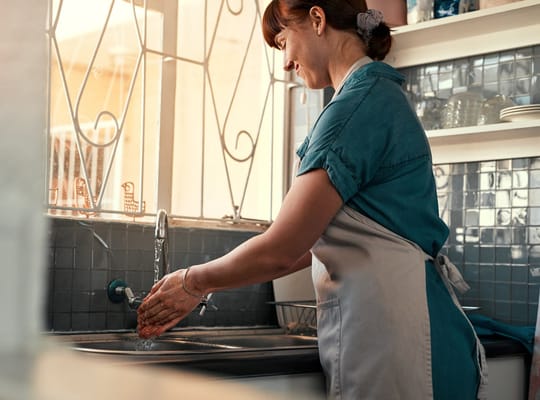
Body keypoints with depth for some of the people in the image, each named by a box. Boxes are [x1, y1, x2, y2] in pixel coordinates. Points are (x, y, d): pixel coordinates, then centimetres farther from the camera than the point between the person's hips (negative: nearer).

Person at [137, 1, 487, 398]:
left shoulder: (360, 101, -14)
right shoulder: (383, 95, 16)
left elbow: (280, 251, -16)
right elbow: (315, 241, 16)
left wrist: (195, 282, 1)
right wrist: (213, 284, 15)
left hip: (390, 334, -9)